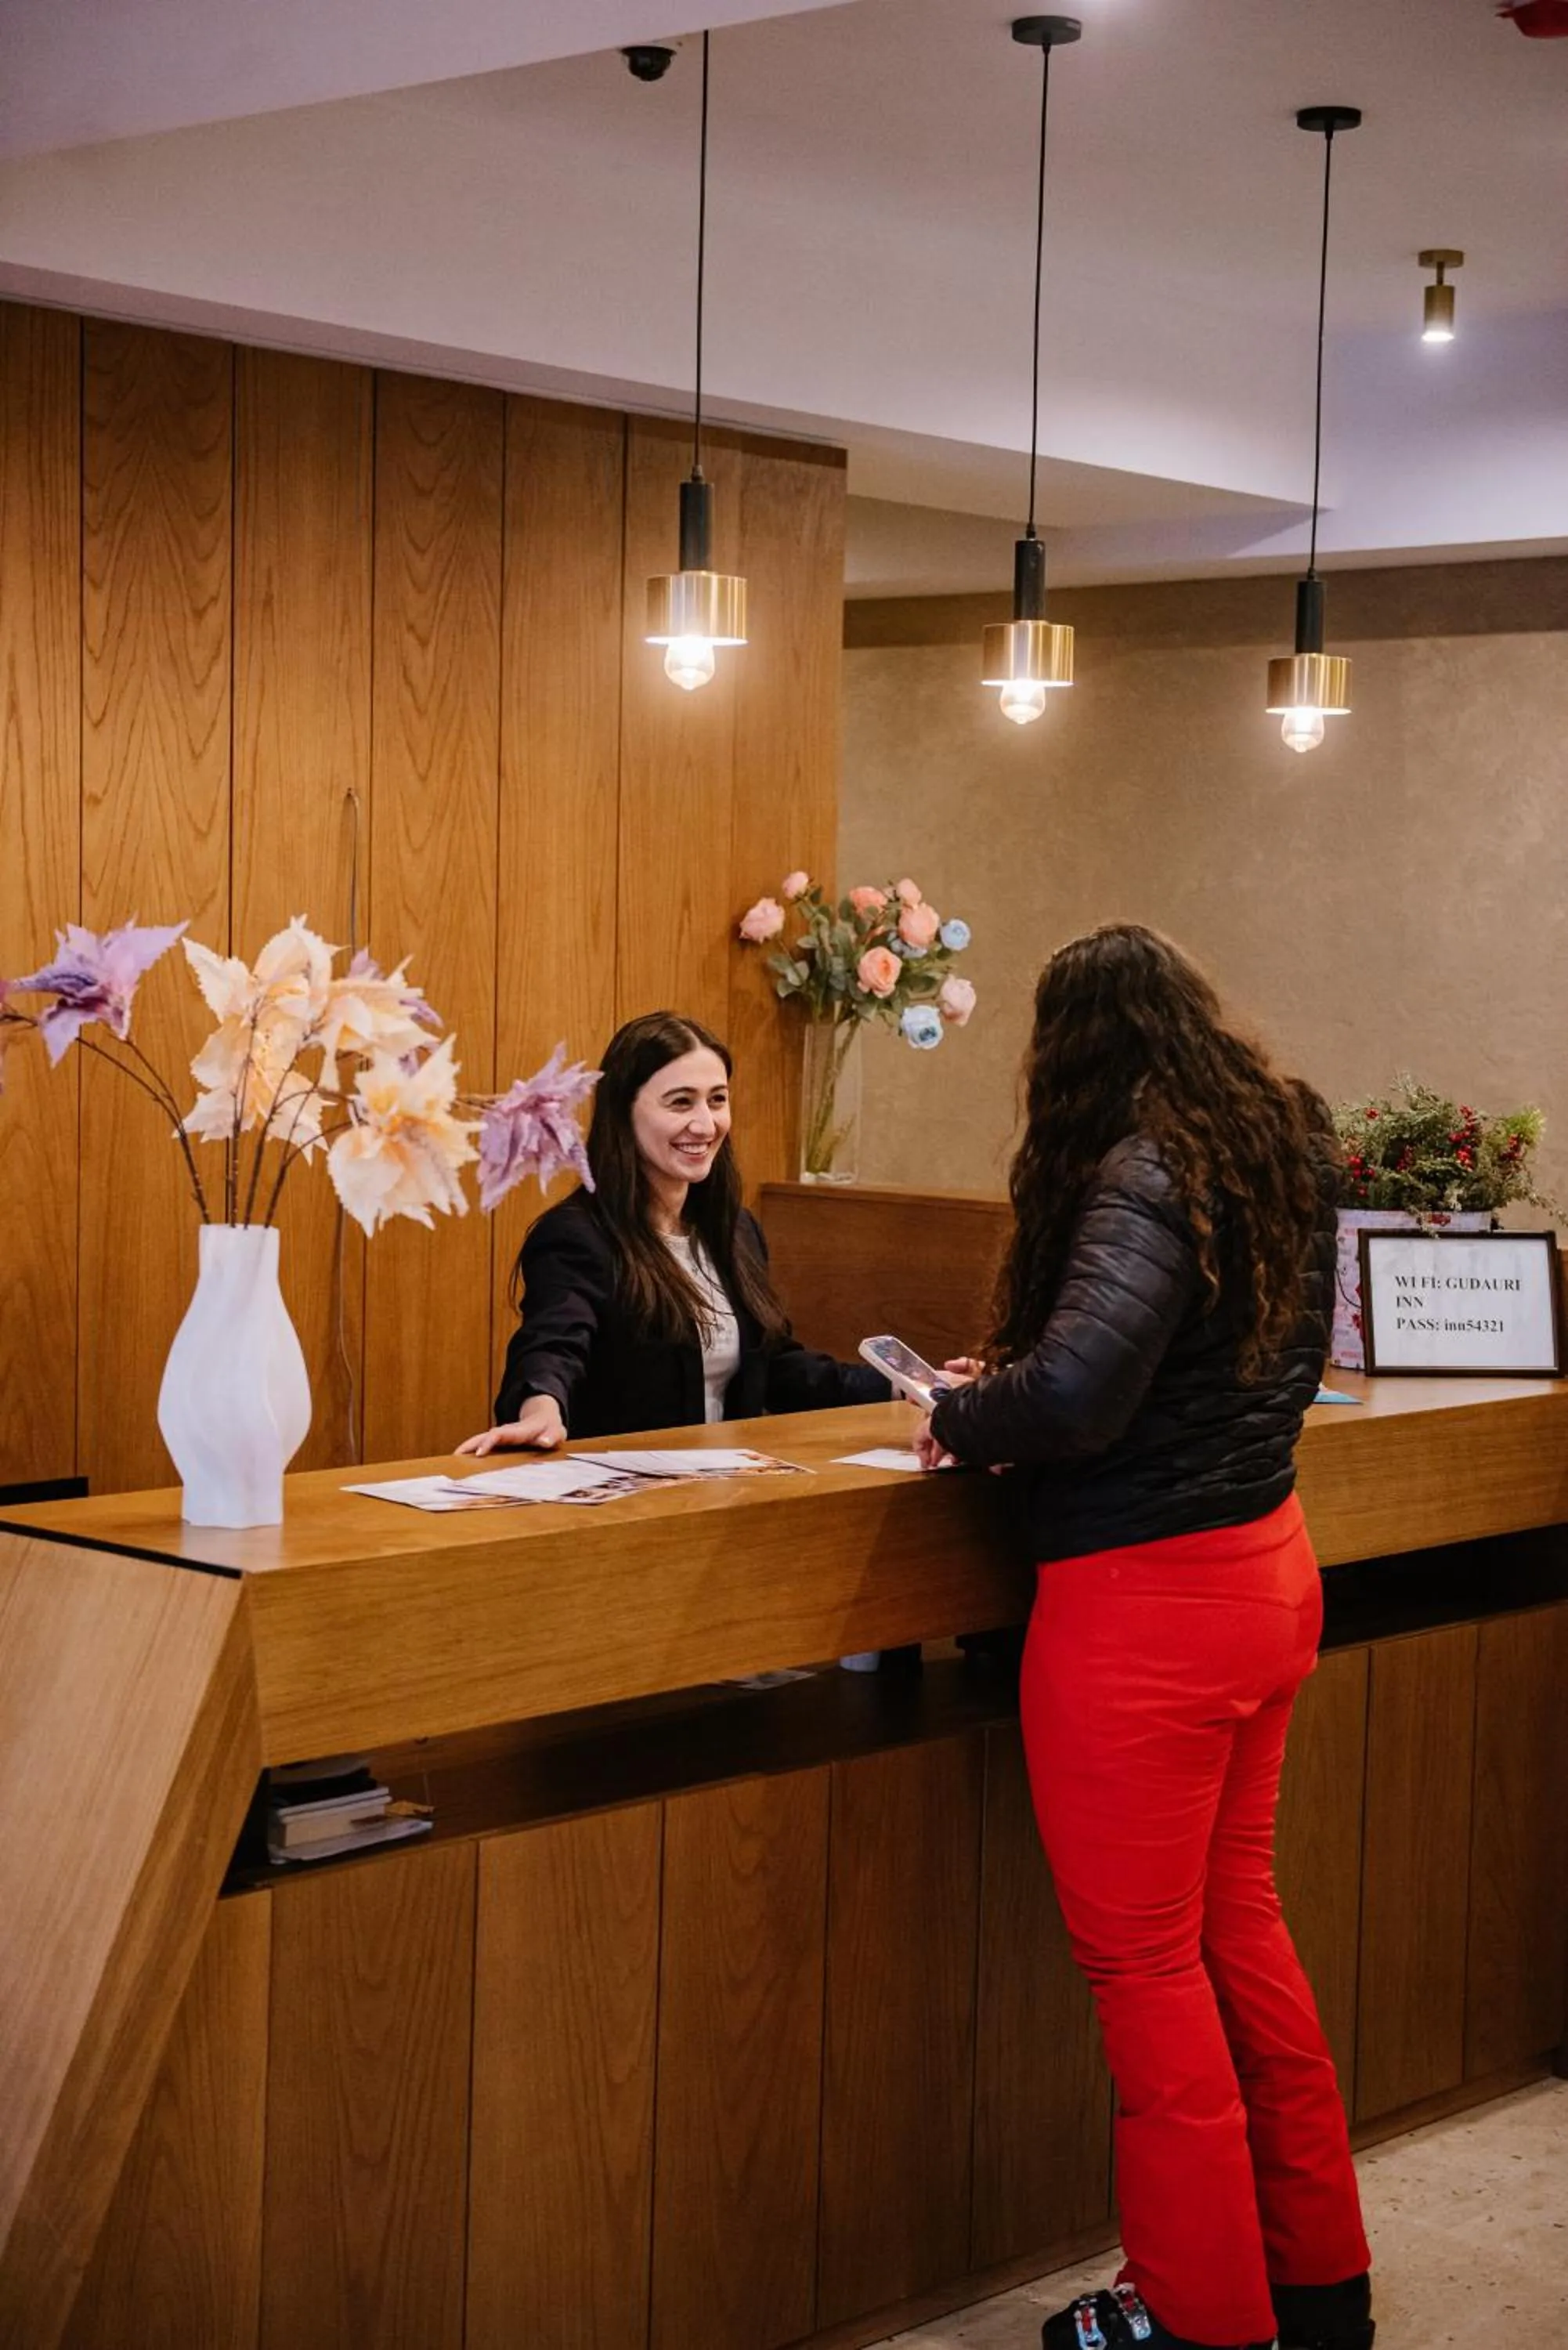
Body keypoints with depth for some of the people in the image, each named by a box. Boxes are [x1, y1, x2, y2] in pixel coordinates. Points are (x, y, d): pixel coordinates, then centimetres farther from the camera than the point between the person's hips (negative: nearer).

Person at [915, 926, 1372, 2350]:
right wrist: (1022, 1382, 14)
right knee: (1239, 1921, 21)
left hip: (1147, 1601, -9)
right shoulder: (1286, 1149, 5)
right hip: (1268, 1572, 9)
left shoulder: (1146, 1176, -20)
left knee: (1144, 1961, 5)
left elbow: (1074, 1391, -32)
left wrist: (962, 1417, -11)